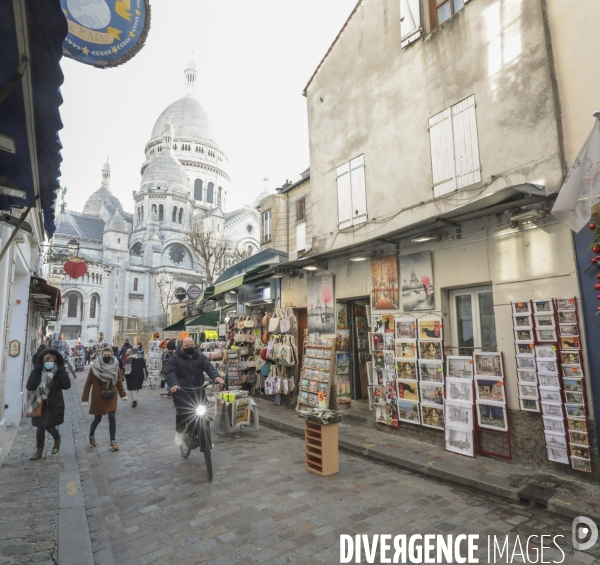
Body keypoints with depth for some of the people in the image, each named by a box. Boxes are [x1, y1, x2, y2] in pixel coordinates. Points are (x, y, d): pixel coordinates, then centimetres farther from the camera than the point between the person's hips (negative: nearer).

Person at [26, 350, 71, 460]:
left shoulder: (58, 372, -8)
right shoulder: (38, 372, -6)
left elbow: (66, 385, -22)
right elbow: (30, 386, -19)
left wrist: (61, 370, -24)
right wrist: (36, 370, -22)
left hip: (54, 405, -1)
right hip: (40, 405, 2)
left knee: (50, 426, 1)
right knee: (40, 428, 4)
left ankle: (57, 440, 34)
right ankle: (39, 449, 27)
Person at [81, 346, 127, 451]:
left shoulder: (115, 367, -7)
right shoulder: (95, 367, -14)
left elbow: (119, 382, 3)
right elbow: (88, 383, -9)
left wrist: (123, 394, 6)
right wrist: (85, 399, -9)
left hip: (111, 397, 2)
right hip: (98, 397, -2)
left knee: (112, 418, -2)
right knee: (98, 419, 12)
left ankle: (113, 442, 8)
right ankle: (91, 436, 41)